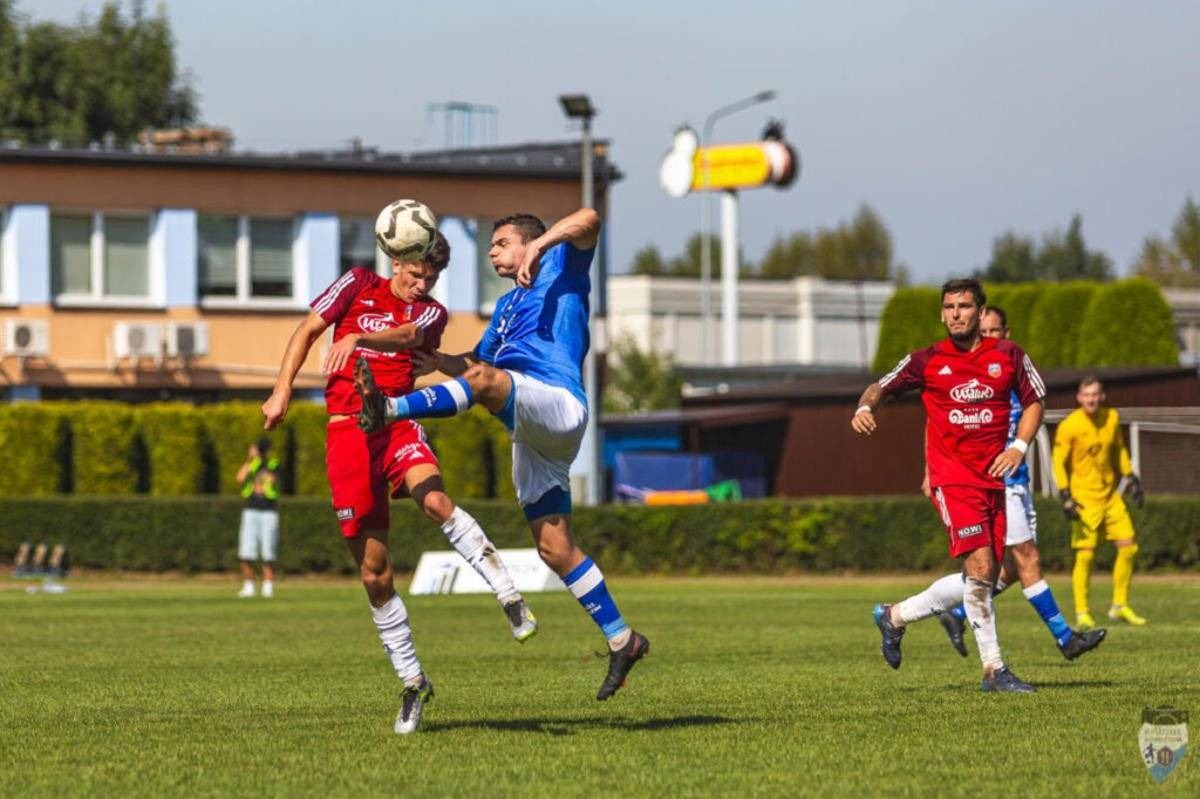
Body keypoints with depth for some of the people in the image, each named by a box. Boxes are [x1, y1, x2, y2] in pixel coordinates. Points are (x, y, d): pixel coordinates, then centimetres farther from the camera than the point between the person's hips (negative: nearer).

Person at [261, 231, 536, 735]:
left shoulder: (430, 313, 11)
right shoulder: (358, 287, 11)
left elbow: (405, 337, -11)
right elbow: (307, 331, 12)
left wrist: (358, 339, -31)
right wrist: (282, 391, 1)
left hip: (398, 424, 0)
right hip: (346, 429, 0)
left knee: (435, 500, -34)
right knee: (374, 570, -1)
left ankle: (510, 597, -35)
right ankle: (411, 682, 9)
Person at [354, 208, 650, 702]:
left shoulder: (560, 272, 11)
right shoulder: (506, 306, 33)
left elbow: (588, 219, -6)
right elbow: (474, 361, 34)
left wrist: (540, 244, -16)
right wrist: (435, 360, 15)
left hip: (559, 402, -8)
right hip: (529, 436, 8)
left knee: (486, 380, -34)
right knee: (554, 548, 2)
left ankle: (390, 410, -51)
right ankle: (620, 639, 7)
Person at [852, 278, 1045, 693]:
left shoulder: (1008, 355, 6)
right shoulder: (927, 360, 1)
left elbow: (1034, 401, 15)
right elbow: (881, 386, 9)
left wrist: (1019, 446, 0)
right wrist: (865, 407, -13)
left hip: (994, 477, 4)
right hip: (952, 478, -4)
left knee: (985, 577, 4)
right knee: (980, 566, -17)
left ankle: (896, 616, 23)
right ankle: (994, 669, -14)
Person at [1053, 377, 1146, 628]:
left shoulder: (1112, 418, 2)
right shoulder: (1069, 426, -13)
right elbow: (1058, 461, -10)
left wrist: (1130, 478, 15)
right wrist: (1065, 496, -16)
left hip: (1110, 494, 5)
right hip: (1084, 498, -5)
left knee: (1128, 547, 2)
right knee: (1085, 554, -9)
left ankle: (1120, 606, 15)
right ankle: (1081, 613, 1)